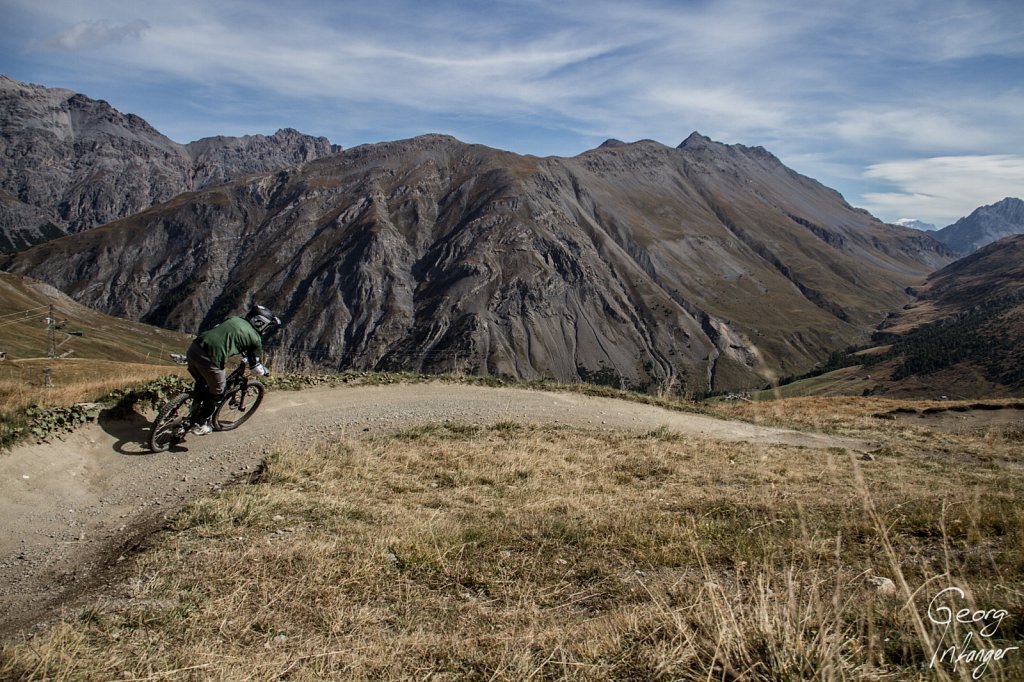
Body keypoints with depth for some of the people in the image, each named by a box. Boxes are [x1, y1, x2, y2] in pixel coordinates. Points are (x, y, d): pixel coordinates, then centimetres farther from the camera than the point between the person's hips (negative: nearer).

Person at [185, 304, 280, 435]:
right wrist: (265, 372, 37)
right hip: (209, 358, -6)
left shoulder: (234, 319, 22)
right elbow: (255, 366, 15)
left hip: (193, 348, 6)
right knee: (217, 391, 19)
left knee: (202, 383, 33)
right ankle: (200, 425, 28)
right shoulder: (255, 338, 5)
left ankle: (195, 413, 43)